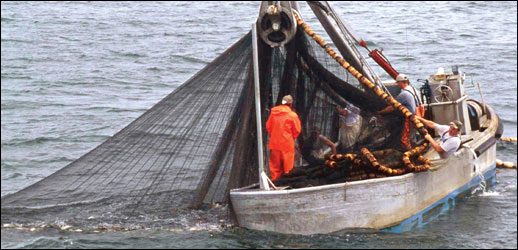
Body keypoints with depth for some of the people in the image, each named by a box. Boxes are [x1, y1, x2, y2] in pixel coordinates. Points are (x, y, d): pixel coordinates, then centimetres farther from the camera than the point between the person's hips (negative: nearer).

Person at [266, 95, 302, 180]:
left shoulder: (273, 113, 1)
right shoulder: (292, 115, -9)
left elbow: (268, 127, 9)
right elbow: (297, 130, -4)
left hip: (274, 144, 3)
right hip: (287, 144, -3)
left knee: (275, 165, 11)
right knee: (287, 166, 5)